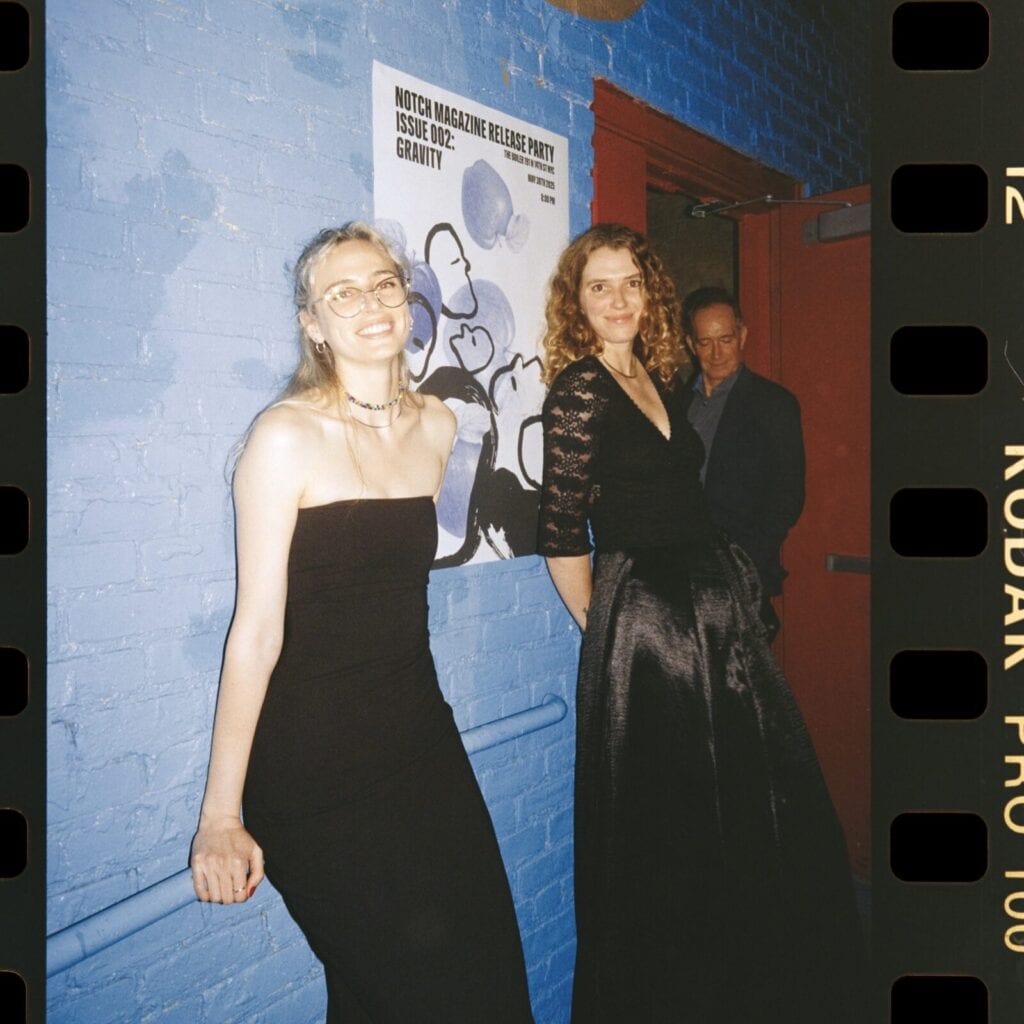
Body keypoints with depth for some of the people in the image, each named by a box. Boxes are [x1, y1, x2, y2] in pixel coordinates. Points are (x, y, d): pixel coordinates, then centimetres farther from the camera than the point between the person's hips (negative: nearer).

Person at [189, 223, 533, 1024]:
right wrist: (221, 815, -12)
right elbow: (257, 630, -14)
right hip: (313, 757, -5)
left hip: (420, 732, 6)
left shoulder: (435, 425, 4)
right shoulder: (287, 434, -13)